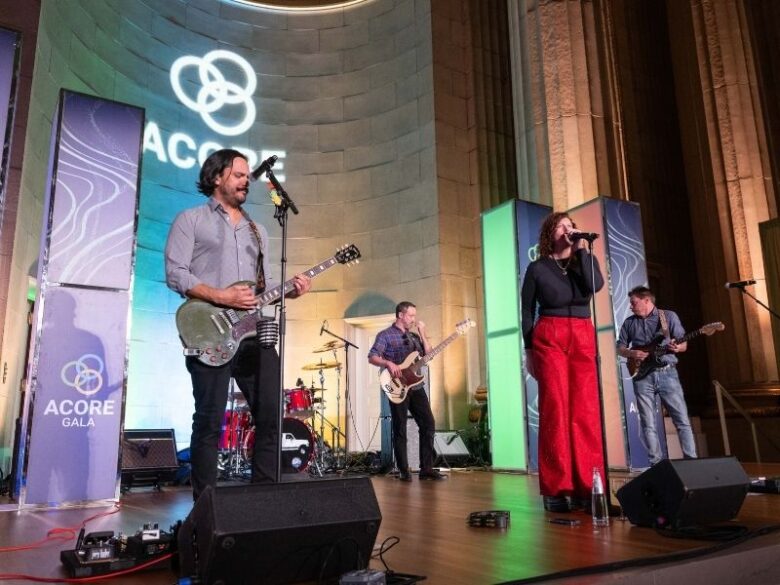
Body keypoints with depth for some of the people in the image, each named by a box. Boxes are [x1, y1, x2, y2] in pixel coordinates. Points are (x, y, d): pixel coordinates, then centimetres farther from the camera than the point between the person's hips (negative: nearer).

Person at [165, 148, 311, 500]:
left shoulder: (257, 231, 24)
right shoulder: (191, 220, 6)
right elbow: (175, 273, -5)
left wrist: (289, 290, 1)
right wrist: (220, 296, -16)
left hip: (254, 332, 6)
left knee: (271, 416, 2)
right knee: (210, 421, -2)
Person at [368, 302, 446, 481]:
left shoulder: (414, 336, 18)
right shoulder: (386, 335, -2)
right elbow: (372, 357, -10)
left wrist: (422, 334, 4)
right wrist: (388, 363, -26)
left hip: (417, 387, 6)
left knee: (428, 424, 1)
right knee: (400, 430, -2)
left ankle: (426, 468, 8)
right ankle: (404, 471, 6)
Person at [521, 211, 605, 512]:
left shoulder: (586, 259, 15)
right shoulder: (537, 268, 8)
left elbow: (595, 285, -7)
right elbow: (527, 310, 7)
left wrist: (581, 249, -4)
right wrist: (528, 349, 1)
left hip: (583, 338, 3)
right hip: (549, 338, -3)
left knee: (585, 410, -4)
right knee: (555, 408, -9)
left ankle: (587, 487, 0)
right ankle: (557, 489, -6)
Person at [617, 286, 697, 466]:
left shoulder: (669, 316, 5)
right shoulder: (629, 322, 12)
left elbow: (683, 344, 4)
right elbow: (620, 348, 15)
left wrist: (677, 347, -19)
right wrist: (631, 353, -6)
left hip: (667, 373, -2)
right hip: (642, 376, 2)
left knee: (682, 419, -3)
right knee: (648, 425, 0)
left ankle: (692, 460, 5)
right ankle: (656, 464, 6)